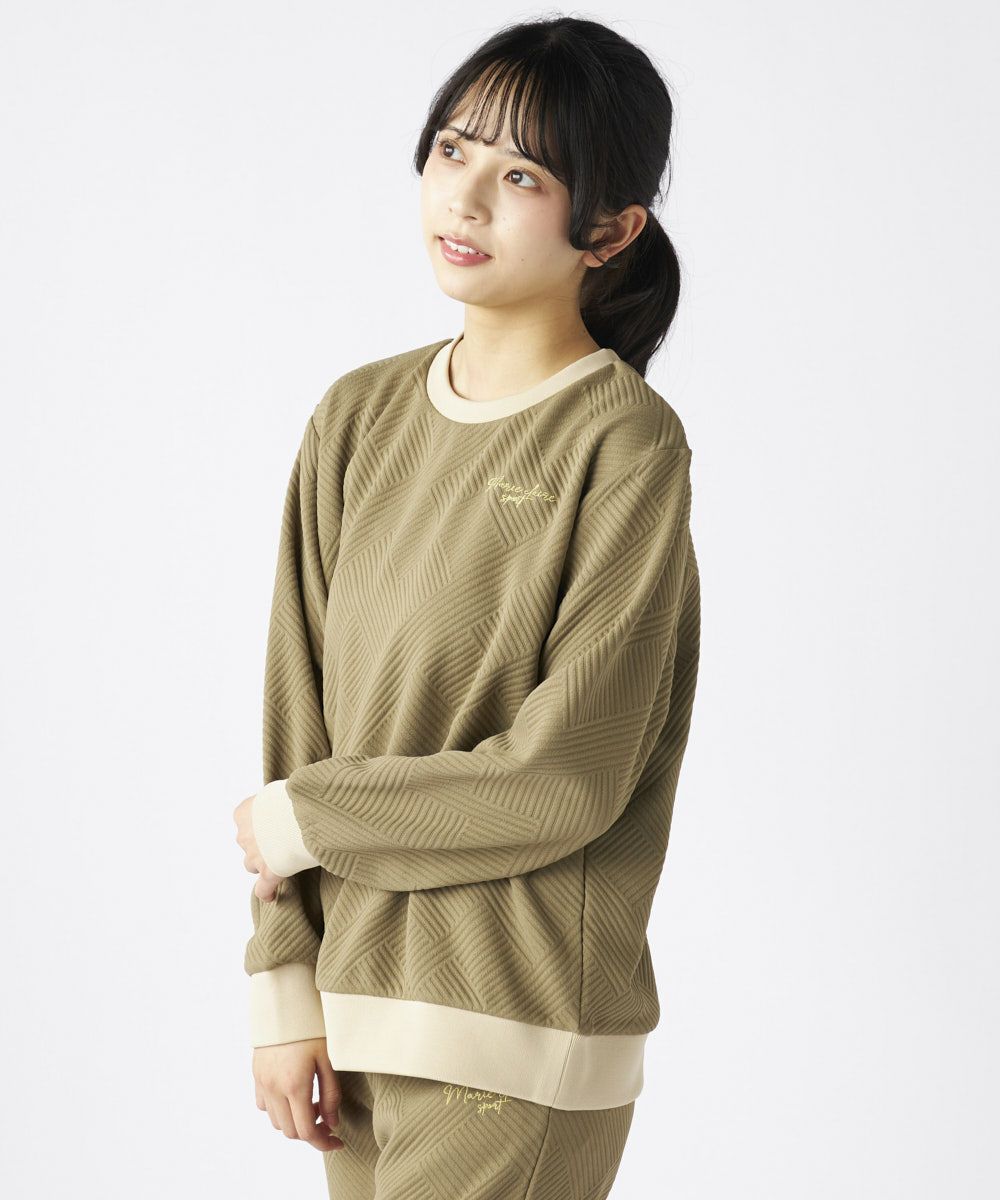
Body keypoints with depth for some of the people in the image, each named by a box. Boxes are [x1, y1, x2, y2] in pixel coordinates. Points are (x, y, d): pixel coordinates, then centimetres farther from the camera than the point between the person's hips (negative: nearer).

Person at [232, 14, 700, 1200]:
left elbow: (562, 781, -15)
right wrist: (285, 984, 1)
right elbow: (298, 716, 6)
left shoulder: (626, 447, -11)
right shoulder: (359, 417, 6)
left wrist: (310, 820, -5)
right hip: (358, 1003, 5)